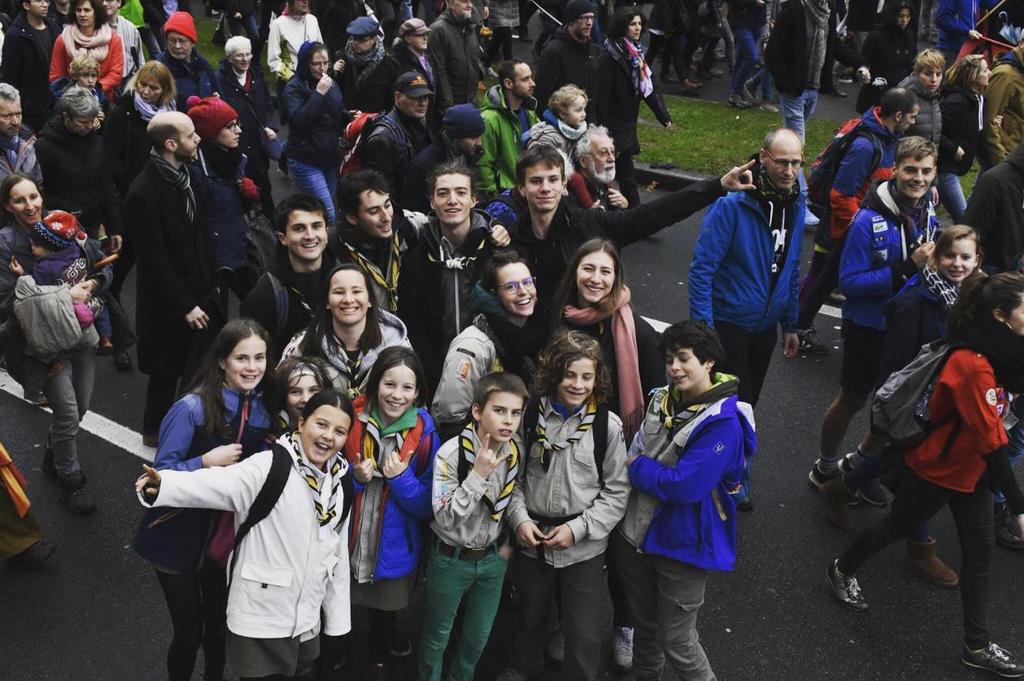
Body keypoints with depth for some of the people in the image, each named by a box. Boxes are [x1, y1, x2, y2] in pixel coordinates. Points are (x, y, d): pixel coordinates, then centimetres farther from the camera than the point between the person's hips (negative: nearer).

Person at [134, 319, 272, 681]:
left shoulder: (263, 409, -4)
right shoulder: (192, 408, -21)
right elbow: (161, 473, -19)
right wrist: (207, 461, -29)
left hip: (227, 535, 5)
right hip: (180, 538, -5)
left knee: (219, 624, 20)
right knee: (189, 631, 6)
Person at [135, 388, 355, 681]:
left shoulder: (340, 484, 2)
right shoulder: (269, 467, -17)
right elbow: (219, 483, -35)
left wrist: (337, 620, 14)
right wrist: (164, 484, -54)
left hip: (308, 624, 6)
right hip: (259, 622, -6)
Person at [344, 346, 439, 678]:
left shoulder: (425, 434, -14)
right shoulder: (352, 421, -13)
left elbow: (428, 506, -10)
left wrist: (401, 478, -25)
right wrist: (355, 478, -21)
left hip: (394, 548, 0)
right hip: (349, 540, 0)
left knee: (385, 608, 22)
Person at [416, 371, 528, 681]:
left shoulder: (518, 452, -8)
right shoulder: (451, 454, -23)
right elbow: (444, 518, -26)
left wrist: (510, 541, 6)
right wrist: (478, 475, -33)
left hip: (493, 559, 4)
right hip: (451, 559, -4)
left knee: (479, 636, 18)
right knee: (438, 635, 14)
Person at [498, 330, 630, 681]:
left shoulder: (608, 426, -11)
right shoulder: (531, 415, -5)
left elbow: (617, 492, -7)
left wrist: (578, 528, -16)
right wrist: (519, 518, -10)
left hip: (584, 547, -2)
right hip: (533, 538, 3)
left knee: (582, 631, 6)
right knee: (530, 615, 25)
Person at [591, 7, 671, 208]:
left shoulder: (636, 52, 8)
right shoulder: (610, 56, -17)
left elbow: (647, 87, 12)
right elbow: (601, 95, -19)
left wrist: (664, 115, 8)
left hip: (627, 123, 8)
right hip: (615, 125, -8)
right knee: (627, 176, -3)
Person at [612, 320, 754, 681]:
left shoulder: (722, 423, -22)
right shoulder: (662, 401, 2)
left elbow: (684, 486, -27)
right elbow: (635, 453, 11)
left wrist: (637, 467, -14)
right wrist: (636, 464, -9)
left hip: (683, 545, -7)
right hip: (637, 534, 7)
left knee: (676, 642, 5)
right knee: (644, 624, 24)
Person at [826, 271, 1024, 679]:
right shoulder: (974, 367, -32)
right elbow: (990, 443, -33)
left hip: (972, 469, 8)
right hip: (936, 469, -8)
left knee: (979, 553, 11)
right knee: (899, 527, 15)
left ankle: (977, 646, 23)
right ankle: (843, 571, 42)